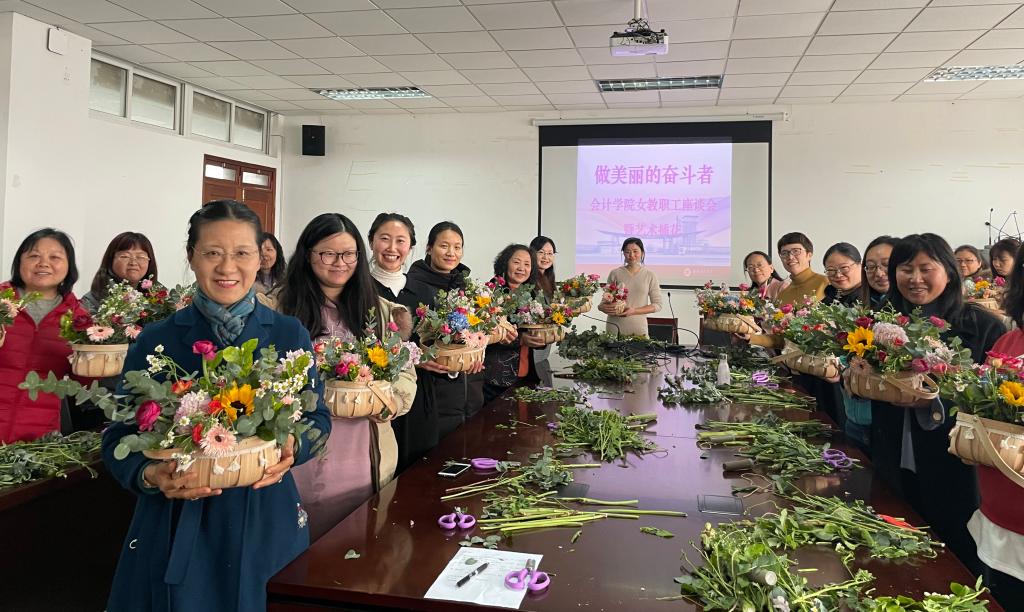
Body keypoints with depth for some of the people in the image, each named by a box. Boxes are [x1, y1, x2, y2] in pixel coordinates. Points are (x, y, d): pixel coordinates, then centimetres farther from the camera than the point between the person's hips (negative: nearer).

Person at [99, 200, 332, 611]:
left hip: (265, 520, 1)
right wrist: (150, 475, -19)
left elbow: (318, 418, 6)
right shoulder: (155, 341, -2)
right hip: (176, 528, 0)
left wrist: (293, 447, -15)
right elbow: (119, 436, 1)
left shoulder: (290, 335, 0)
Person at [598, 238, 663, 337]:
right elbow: (607, 300, 9)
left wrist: (634, 311, -12)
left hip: (638, 328, 0)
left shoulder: (649, 275, 2)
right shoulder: (615, 274, 2)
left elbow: (657, 305, 2)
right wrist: (602, 307, -14)